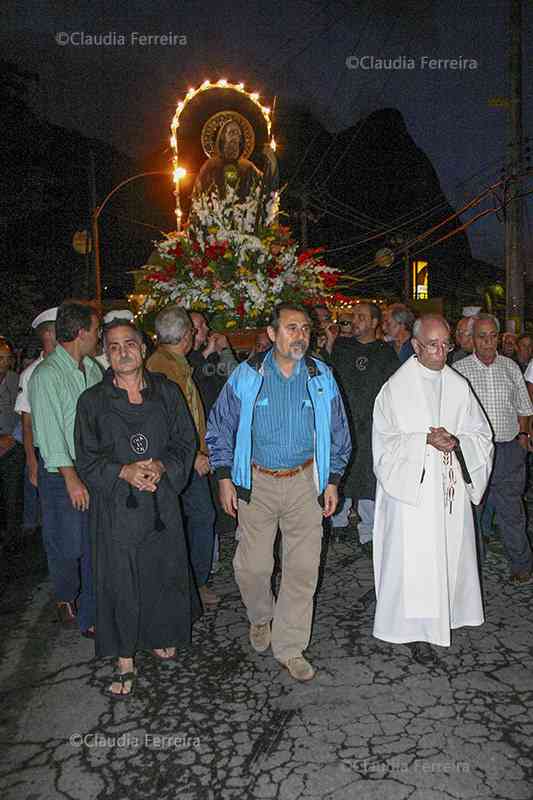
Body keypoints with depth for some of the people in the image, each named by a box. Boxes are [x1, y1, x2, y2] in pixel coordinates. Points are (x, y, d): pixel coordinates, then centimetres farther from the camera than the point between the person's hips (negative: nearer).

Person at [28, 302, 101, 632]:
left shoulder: (93, 370, 10)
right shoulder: (47, 375, -12)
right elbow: (49, 431, -18)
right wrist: (71, 478, -21)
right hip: (62, 476, -6)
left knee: (95, 546, 10)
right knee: (66, 547, 5)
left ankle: (90, 616, 24)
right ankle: (66, 596, 34)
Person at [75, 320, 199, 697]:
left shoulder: (167, 392, 3)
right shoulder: (93, 401, -2)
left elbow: (186, 441, 4)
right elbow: (87, 460, -2)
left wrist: (162, 466, -14)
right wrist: (124, 472, -18)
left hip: (162, 498, 2)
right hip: (116, 504, -2)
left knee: (165, 571, 12)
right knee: (120, 581, 3)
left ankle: (160, 635, 38)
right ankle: (125, 660, 20)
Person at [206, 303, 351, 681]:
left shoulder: (321, 377, 1)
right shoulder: (247, 376, -4)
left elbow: (338, 433, 9)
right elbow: (220, 427, 3)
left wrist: (333, 480, 5)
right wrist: (225, 478, -1)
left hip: (305, 481, 1)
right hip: (257, 482, -1)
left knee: (303, 569, 3)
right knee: (252, 565, 5)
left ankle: (290, 647, 20)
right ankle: (261, 617, 38)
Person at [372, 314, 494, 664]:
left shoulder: (458, 385, 7)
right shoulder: (396, 388, -6)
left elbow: (482, 435, 8)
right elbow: (386, 442, -9)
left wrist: (456, 441, -13)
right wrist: (426, 440, -21)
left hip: (451, 488, 4)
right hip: (411, 488, -4)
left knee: (450, 553, 13)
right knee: (414, 559, -1)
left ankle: (444, 615, 33)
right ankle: (417, 631, 13)